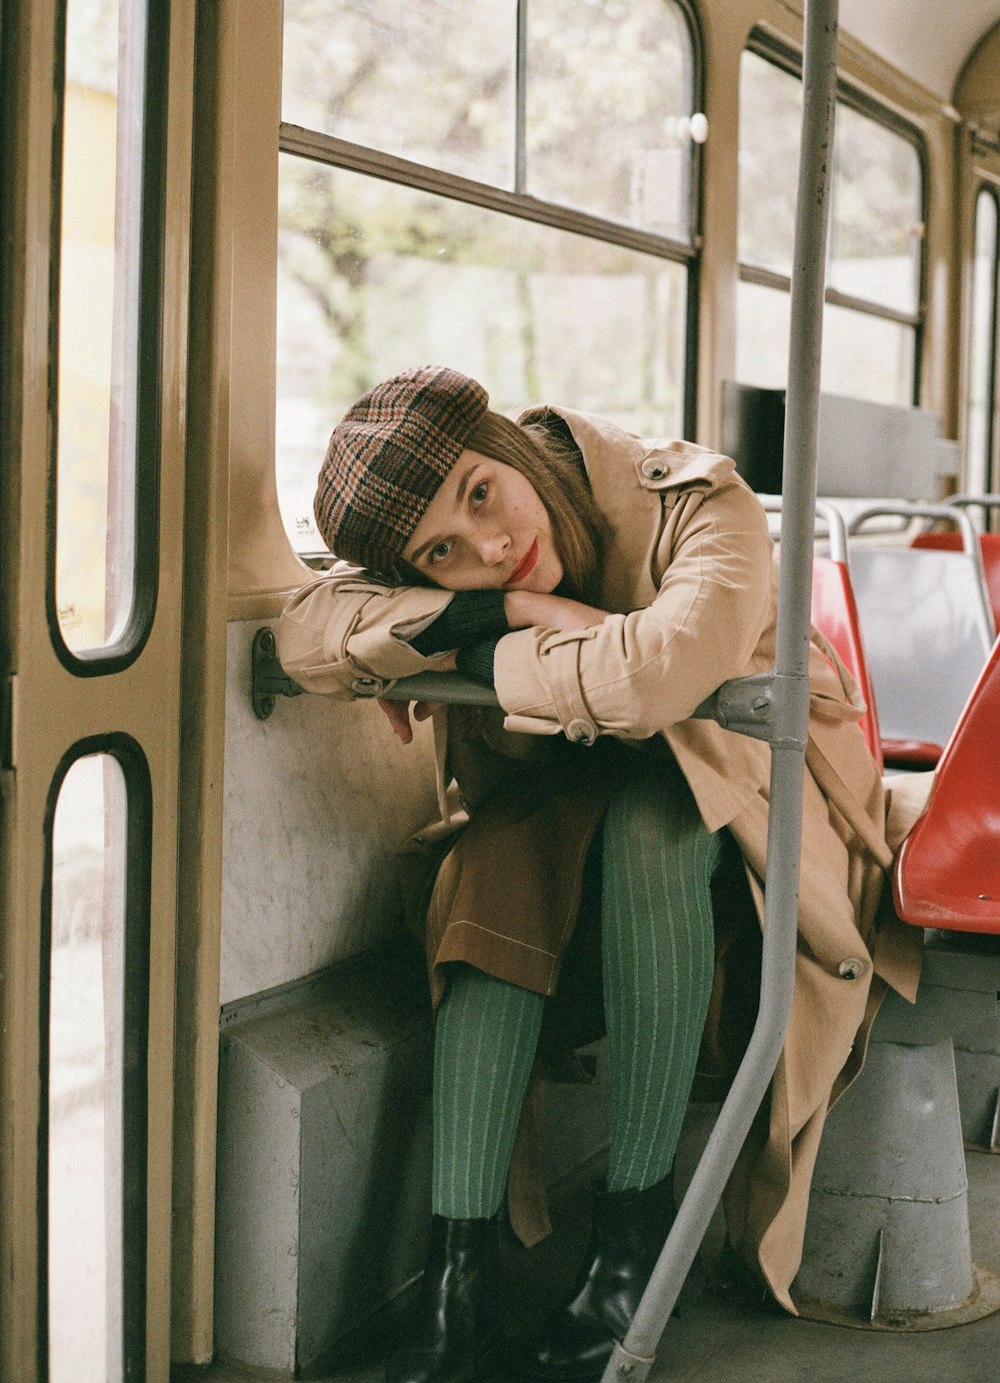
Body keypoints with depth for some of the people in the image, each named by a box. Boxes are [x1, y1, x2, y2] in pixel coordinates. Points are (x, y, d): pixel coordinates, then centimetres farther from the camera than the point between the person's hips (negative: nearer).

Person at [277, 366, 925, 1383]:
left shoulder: (695, 504, -25)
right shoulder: (443, 569, -10)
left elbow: (657, 674, -44)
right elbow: (305, 634, -28)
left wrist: (481, 656, -28)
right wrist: (510, 610, -35)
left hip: (749, 809, -3)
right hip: (561, 815, 4)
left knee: (649, 814, -36)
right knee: (493, 873, -30)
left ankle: (636, 1223, -26)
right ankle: (459, 1270, -28)